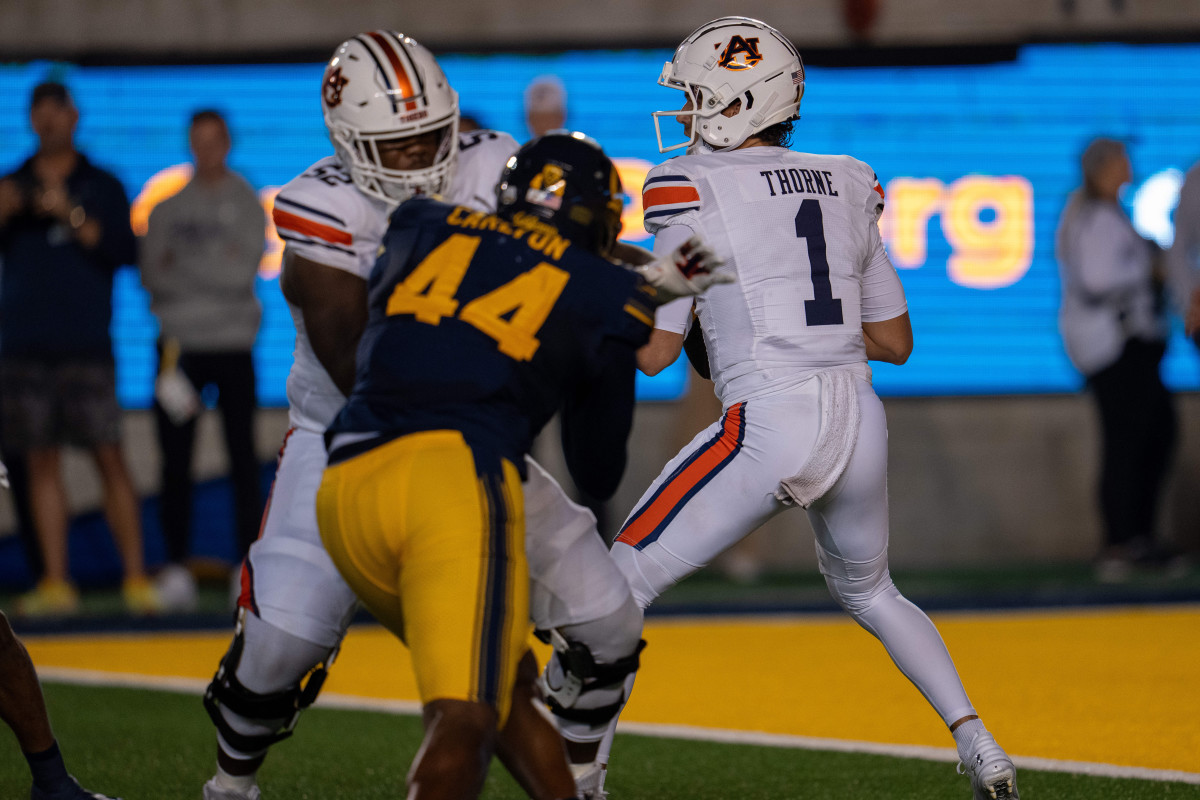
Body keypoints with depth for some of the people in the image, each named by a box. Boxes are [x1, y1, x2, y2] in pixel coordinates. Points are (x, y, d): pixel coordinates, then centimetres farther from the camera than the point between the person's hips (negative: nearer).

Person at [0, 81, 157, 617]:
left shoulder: (101, 187, 8)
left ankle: (135, 578, -7)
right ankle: (56, 585, 4)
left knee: (108, 456, -8)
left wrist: (73, 217, -14)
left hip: (86, 344, -3)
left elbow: (125, 251, -4)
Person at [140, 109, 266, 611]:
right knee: (175, 461, 0)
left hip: (234, 347, -2)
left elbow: (244, 271, -7)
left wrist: (182, 264, -6)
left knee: (243, 457, -5)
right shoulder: (168, 208, 11)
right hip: (179, 344, 2)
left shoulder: (247, 203, 5)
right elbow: (152, 276, 3)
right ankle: (176, 566, 4)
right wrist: (215, 270, -8)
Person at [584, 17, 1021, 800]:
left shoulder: (693, 187, -3)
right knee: (867, 588, 31)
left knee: (623, 580, 3)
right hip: (859, 419, 6)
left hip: (772, 425, -6)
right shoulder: (846, 188, 14)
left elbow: (655, 350, -1)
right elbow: (896, 343, 19)